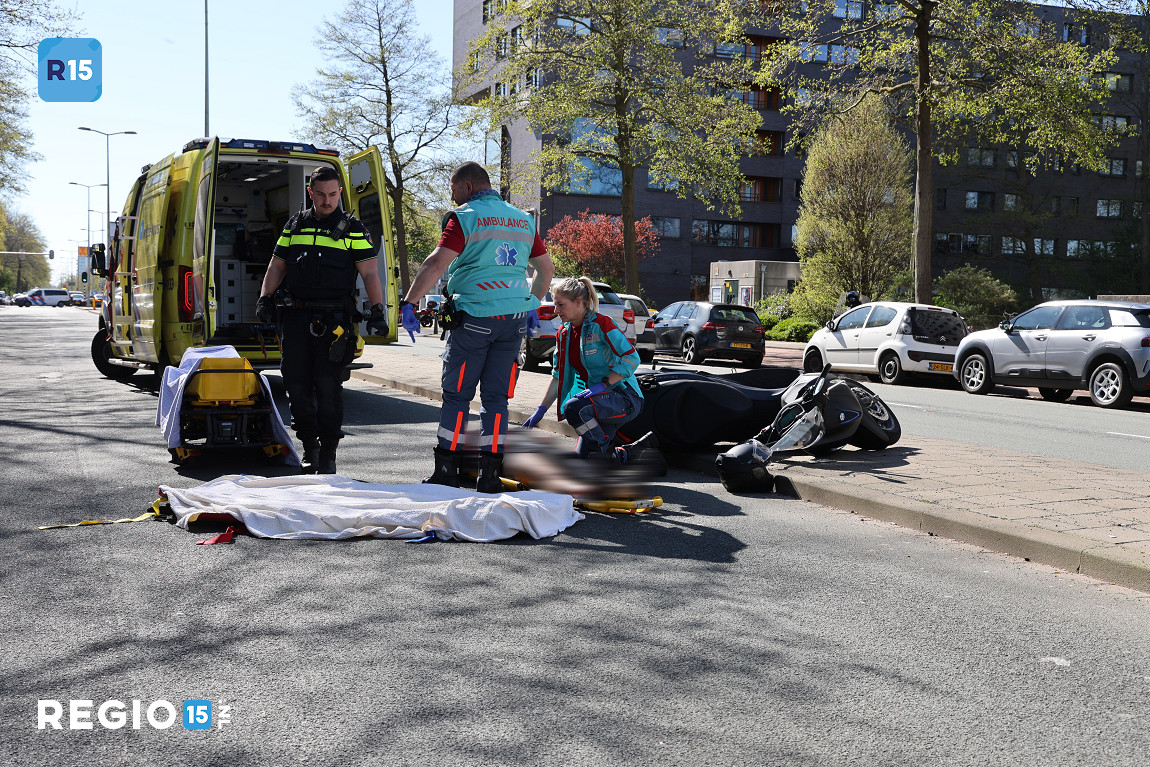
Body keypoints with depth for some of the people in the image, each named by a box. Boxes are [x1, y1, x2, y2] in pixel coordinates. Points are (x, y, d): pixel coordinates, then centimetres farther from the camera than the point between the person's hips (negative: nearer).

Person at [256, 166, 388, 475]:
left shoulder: (352, 229, 6)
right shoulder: (295, 225, 16)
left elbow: (369, 273, 0)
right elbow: (277, 265, 20)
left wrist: (378, 309, -12)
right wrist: (265, 297, 5)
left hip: (334, 319, -3)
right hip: (295, 316, 4)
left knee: (328, 386, -8)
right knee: (296, 385, 2)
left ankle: (328, 454, 2)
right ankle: (309, 446, 18)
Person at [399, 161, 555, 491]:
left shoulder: (464, 217, -4)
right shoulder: (523, 219, 15)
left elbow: (437, 263, -17)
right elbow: (546, 268, 20)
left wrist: (408, 302, -17)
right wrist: (532, 305, 31)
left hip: (474, 318, -5)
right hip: (514, 320, 5)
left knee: (456, 396, 4)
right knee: (496, 397, 9)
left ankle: (446, 472, 7)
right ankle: (489, 474, 9)